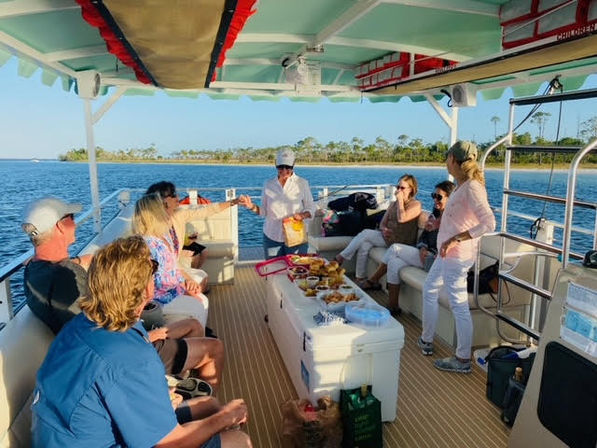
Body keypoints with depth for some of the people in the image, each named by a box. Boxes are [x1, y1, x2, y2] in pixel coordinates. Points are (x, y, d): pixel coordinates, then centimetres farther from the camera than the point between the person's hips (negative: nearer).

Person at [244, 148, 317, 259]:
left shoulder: (302, 183, 0)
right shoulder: (268, 185, 6)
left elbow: (311, 208, 2)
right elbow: (264, 211, 9)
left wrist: (303, 215, -18)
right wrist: (252, 207, -9)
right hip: (272, 237, 2)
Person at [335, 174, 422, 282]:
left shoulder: (416, 205, -3)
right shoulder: (393, 204, 19)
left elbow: (402, 219, -21)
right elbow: (382, 223, 15)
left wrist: (400, 200, -11)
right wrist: (384, 229, -9)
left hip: (400, 243, -7)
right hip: (388, 236, 7)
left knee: (366, 233, -19)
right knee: (364, 245, -21)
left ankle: (341, 257, -8)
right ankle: (360, 279, -17)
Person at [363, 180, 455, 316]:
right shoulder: (434, 215, 16)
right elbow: (423, 236, 14)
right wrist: (422, 248, -6)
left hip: (436, 261, -8)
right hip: (426, 256, 8)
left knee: (395, 248, -11)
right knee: (394, 262, -11)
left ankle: (373, 279, 5)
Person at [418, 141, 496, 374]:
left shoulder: (472, 188, -20)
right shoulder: (463, 186, 9)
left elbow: (489, 223, -28)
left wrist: (456, 239, -28)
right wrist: (440, 223, 24)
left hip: (457, 256, -11)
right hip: (447, 254, 11)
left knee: (458, 305, -1)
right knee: (429, 289, 22)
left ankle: (463, 360, 14)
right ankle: (426, 340, 37)